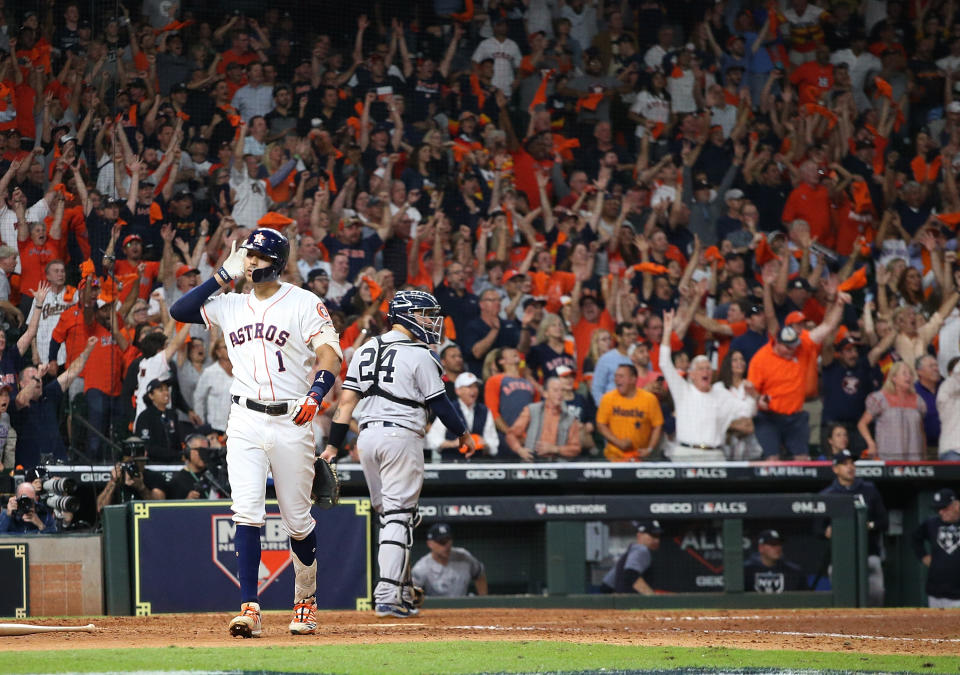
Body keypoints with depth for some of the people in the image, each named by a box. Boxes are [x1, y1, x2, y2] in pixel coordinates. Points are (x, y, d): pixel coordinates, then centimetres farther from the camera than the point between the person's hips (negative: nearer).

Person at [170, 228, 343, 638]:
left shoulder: (303, 303, 0)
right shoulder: (231, 305, 14)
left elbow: (330, 354, -9)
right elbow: (180, 311, 7)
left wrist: (315, 395, -26)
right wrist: (223, 276, 5)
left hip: (291, 423, -3)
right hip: (245, 421, 3)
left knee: (297, 521, 5)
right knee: (247, 515, -11)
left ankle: (306, 600, 25)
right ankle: (250, 610, -14)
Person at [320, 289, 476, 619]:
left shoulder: (366, 350, 11)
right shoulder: (419, 355, -7)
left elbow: (347, 400, 7)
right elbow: (439, 403, -4)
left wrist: (333, 446, 6)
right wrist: (463, 434, 11)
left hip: (367, 436, 6)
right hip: (402, 435, -6)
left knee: (390, 515, 14)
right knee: (398, 516, -5)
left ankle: (402, 592, 16)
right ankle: (388, 596, -12)